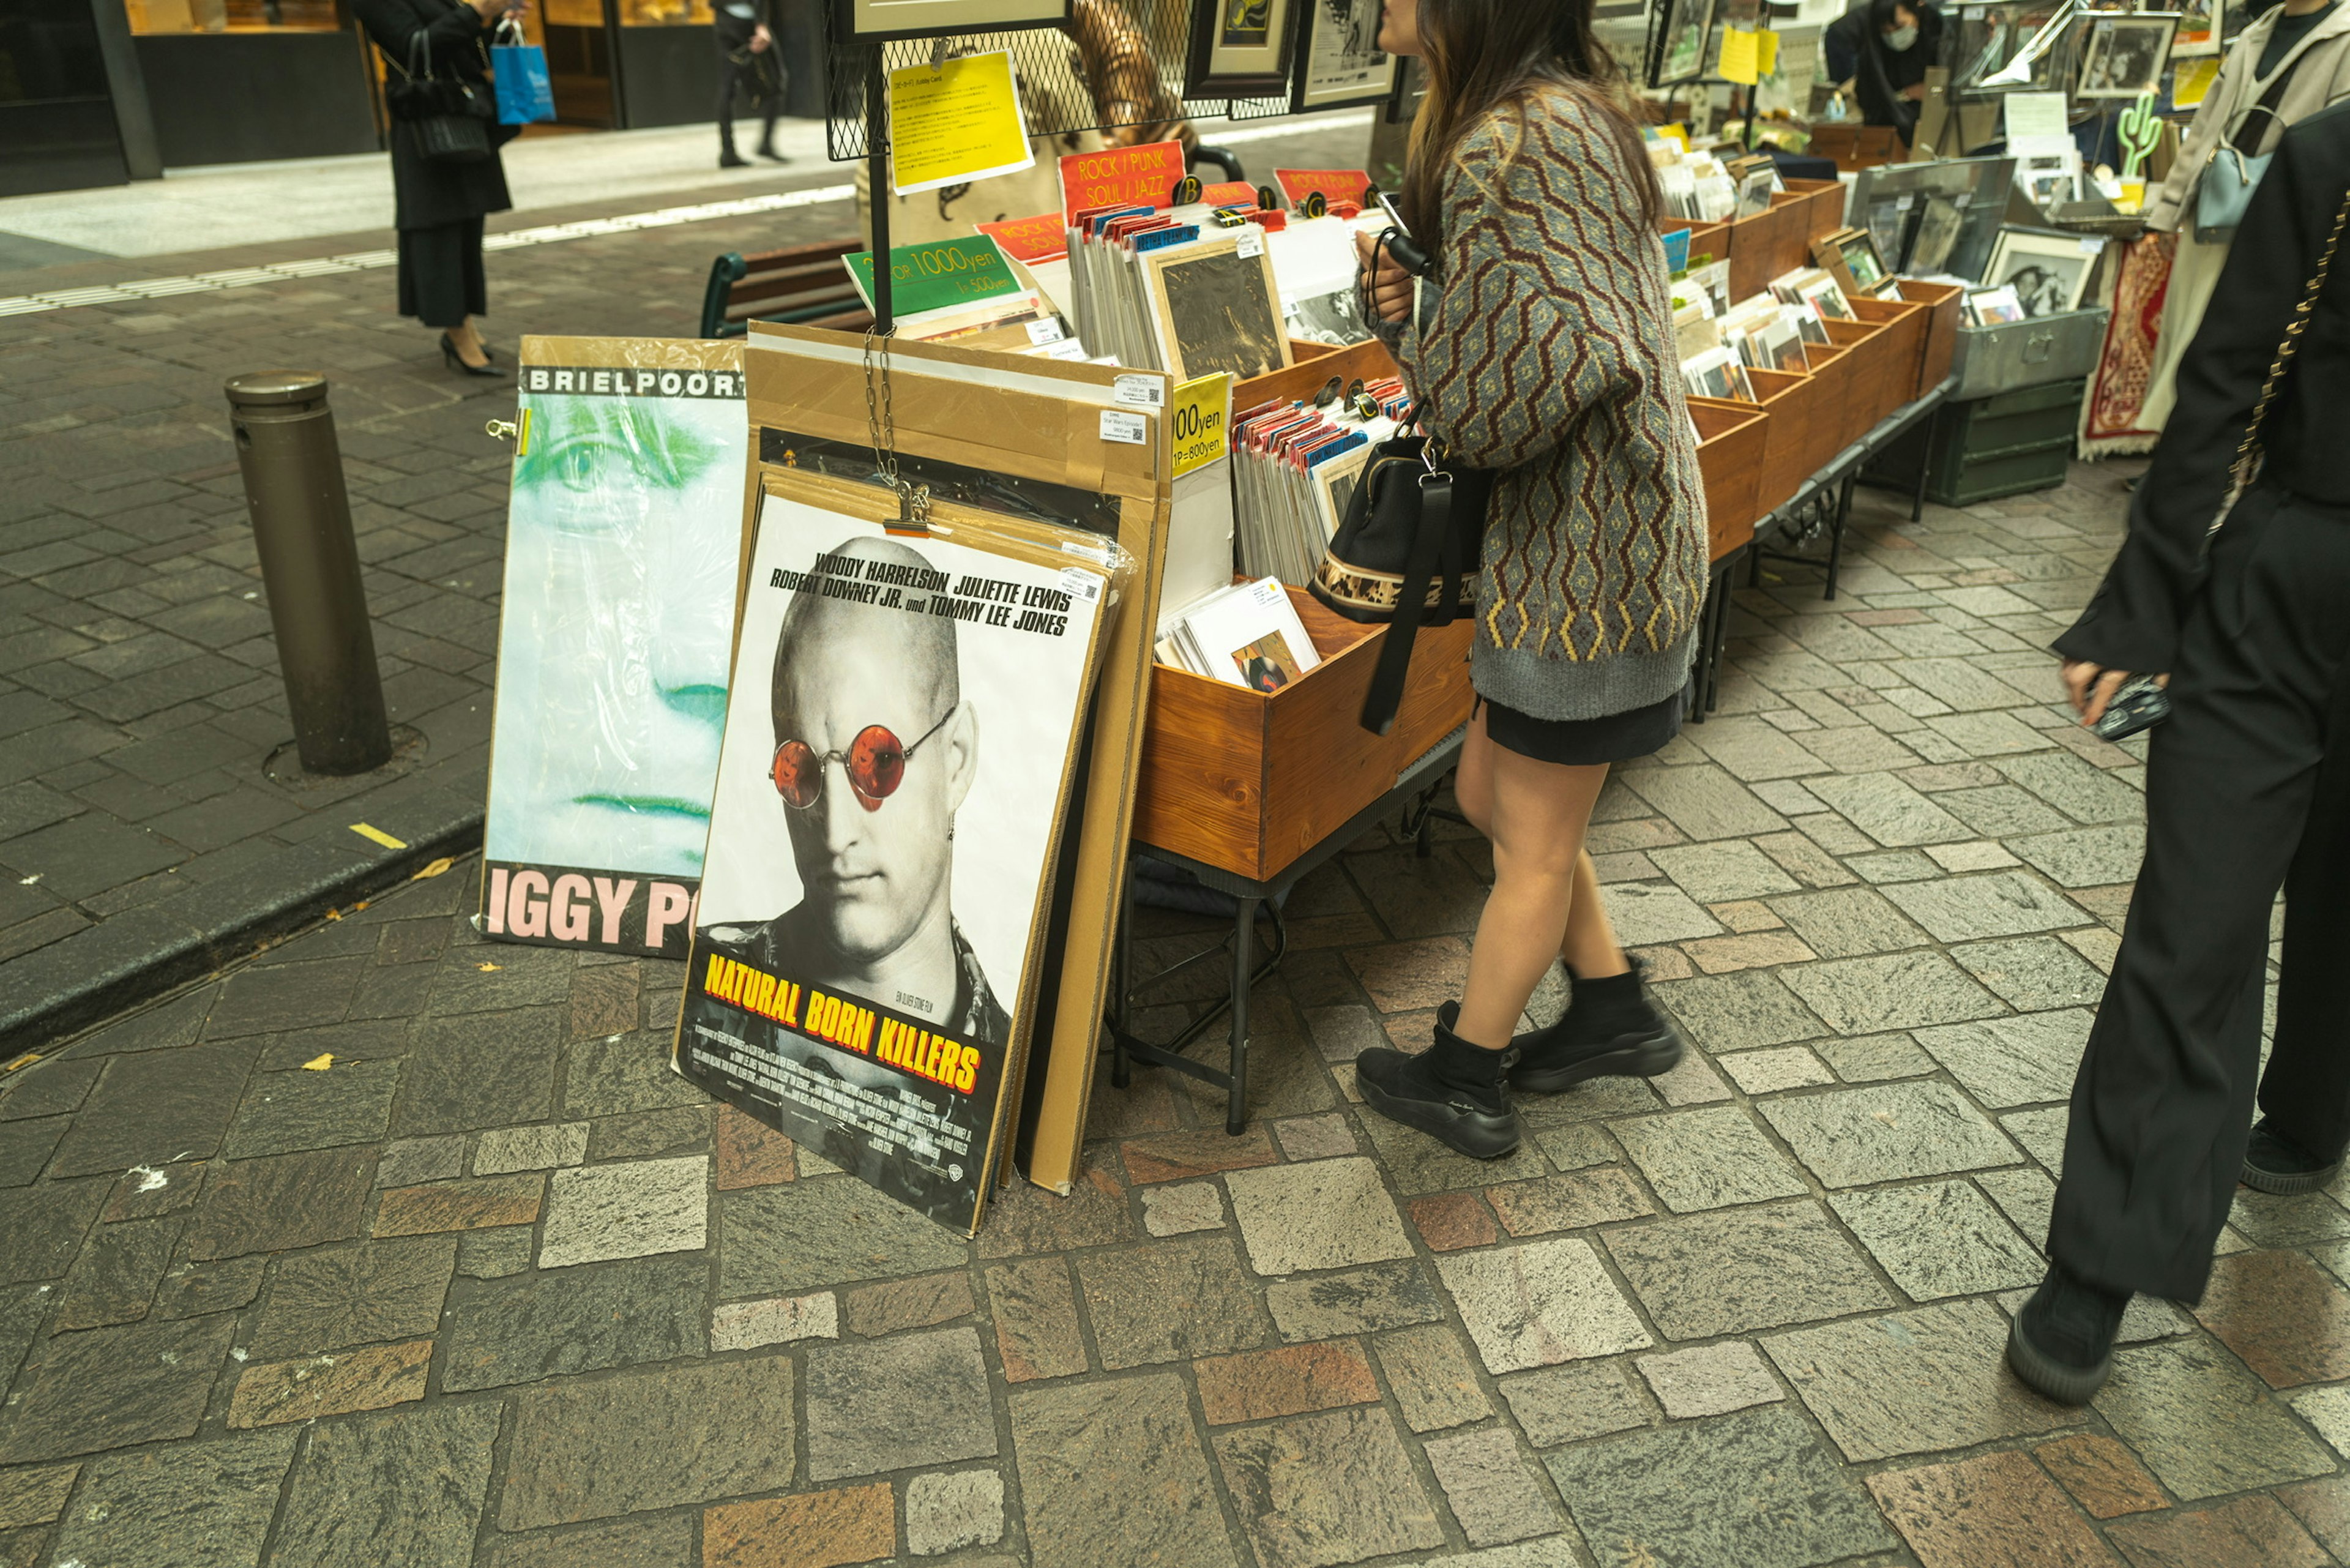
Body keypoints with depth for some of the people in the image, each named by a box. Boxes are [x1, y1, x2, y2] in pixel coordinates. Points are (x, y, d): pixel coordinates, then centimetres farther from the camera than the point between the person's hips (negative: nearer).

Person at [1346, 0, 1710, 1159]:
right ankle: (1616, 1012, 36)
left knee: (1535, 844, 6)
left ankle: (1463, 1081, 25)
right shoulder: (1568, 109, 12)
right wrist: (1413, 311, -5)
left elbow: (1551, 360, -32)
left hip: (1588, 547, -10)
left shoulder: (1513, 140, -20)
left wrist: (1416, 319, -14)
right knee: (1490, 794, 20)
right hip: (1564, 535, 10)